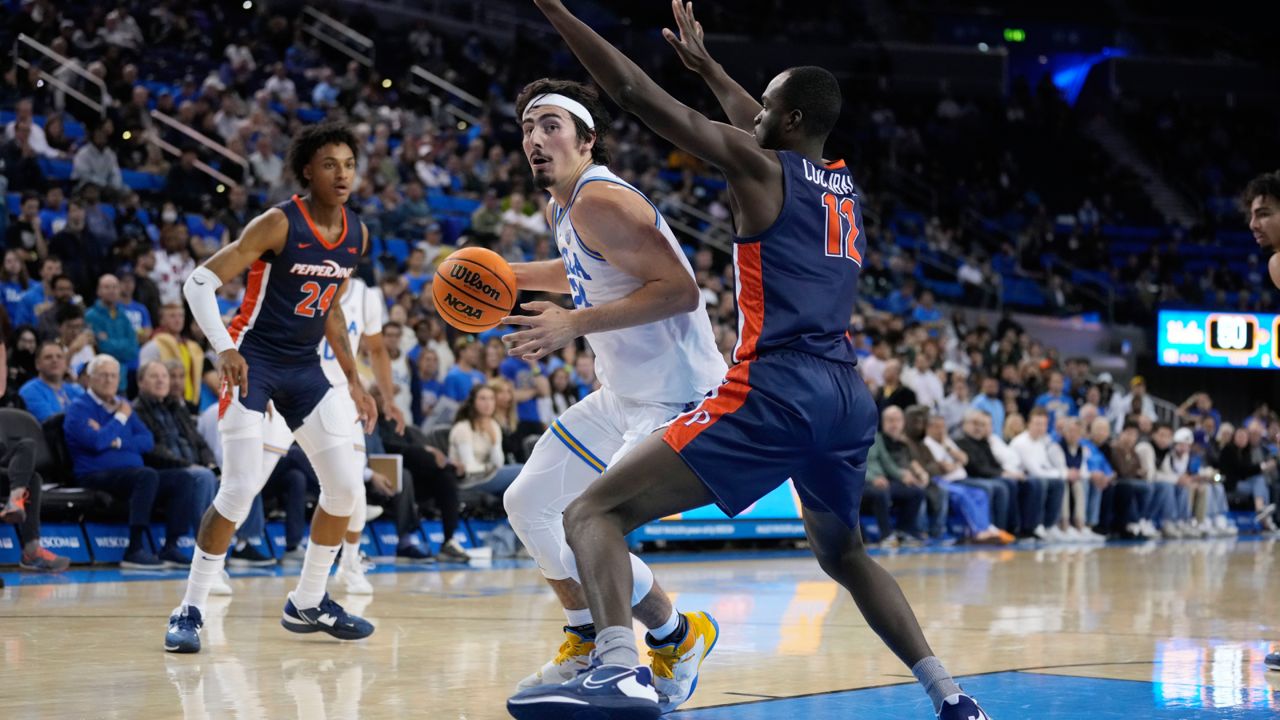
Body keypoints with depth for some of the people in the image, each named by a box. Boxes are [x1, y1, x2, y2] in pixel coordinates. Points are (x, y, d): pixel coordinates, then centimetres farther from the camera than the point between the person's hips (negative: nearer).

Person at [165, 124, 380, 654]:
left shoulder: (357, 235, 4)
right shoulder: (279, 224, -16)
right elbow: (200, 281, -18)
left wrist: (353, 381, 17)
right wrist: (224, 348, -32)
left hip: (305, 367, 7)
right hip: (253, 360, -7)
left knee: (345, 485, 3)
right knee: (241, 488, -17)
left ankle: (308, 604, 19)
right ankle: (190, 610, -5)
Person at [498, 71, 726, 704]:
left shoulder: (600, 201, -21)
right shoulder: (561, 207, 9)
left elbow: (681, 290, -28)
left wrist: (575, 324, -28)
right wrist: (510, 276, 15)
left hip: (676, 401, -11)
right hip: (622, 394, 11)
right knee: (527, 503, 15)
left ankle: (678, 637, 5)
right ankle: (587, 644, 30)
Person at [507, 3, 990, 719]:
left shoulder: (760, 168, 1)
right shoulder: (845, 184, 19)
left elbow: (636, 93, -2)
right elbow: (768, 131, 42)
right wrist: (705, 63, 53)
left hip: (774, 391, -8)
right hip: (850, 398, 8)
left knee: (596, 512, -9)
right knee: (845, 555, 32)